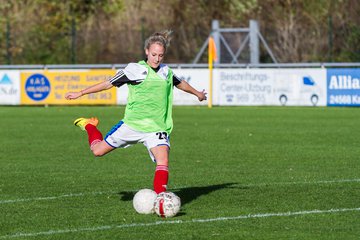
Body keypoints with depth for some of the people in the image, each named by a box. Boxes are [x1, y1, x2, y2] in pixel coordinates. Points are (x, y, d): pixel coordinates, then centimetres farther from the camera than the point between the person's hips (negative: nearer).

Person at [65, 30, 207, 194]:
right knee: (98, 150, 7)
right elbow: (109, 84, -3)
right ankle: (89, 125, 38)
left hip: (156, 128, 2)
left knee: (163, 162, -22)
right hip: (132, 124, -2)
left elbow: (180, 83, 28)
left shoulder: (166, 71, 7)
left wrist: (197, 93, 46)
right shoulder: (136, 70, -8)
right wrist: (80, 93, -2)